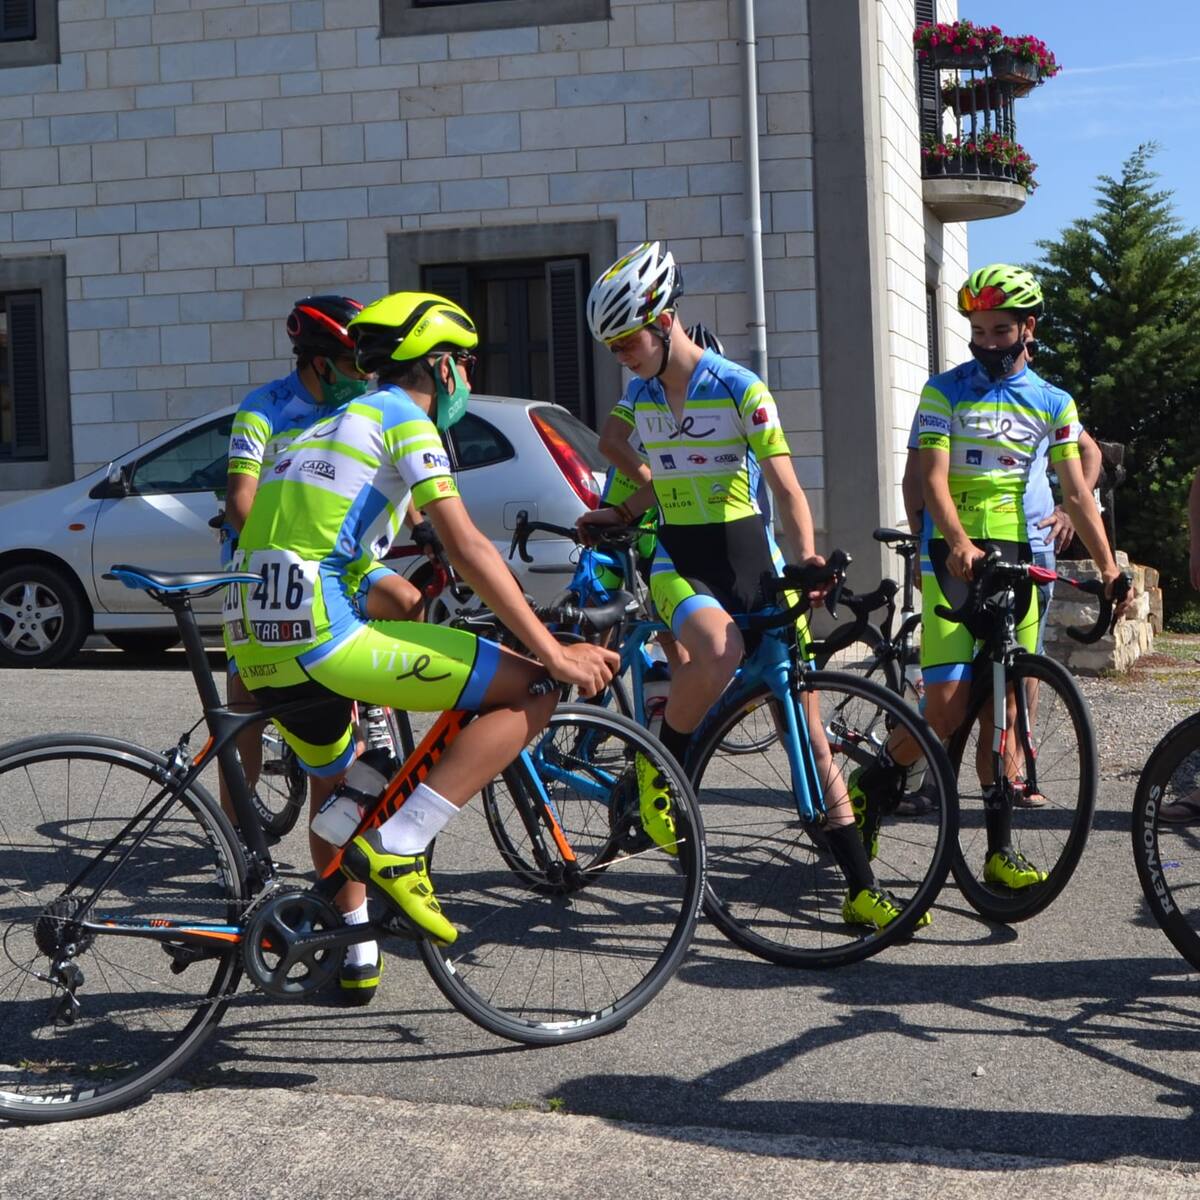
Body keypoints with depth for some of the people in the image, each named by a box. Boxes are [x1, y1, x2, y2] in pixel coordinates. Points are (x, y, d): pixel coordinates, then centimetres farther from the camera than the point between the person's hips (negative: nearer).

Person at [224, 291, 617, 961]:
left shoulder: (338, 424, 27)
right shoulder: (404, 416, 1)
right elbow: (465, 547, -9)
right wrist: (555, 654, -9)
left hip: (260, 644, 10)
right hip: (323, 636, -9)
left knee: (338, 785, 33)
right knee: (535, 691, -7)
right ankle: (398, 849, -12)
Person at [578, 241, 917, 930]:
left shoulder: (741, 389, -10)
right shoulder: (639, 396, 7)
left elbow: (786, 486, -14)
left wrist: (807, 556, -29)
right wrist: (619, 515, 14)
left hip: (750, 559, -2)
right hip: (678, 563, 2)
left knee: (806, 725, -2)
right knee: (719, 651, -36)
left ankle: (862, 889, 4)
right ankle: (659, 769, -11)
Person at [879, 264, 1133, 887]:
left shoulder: (1053, 403, 10)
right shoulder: (945, 391, 2)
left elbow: (1076, 492, 5)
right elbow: (933, 478, -9)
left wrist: (1108, 566, -6)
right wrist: (959, 543, -27)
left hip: (1015, 557, 3)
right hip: (954, 557, -3)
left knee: (1003, 709, 3)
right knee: (948, 708, -13)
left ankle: (1001, 850, 8)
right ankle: (873, 789, 12)